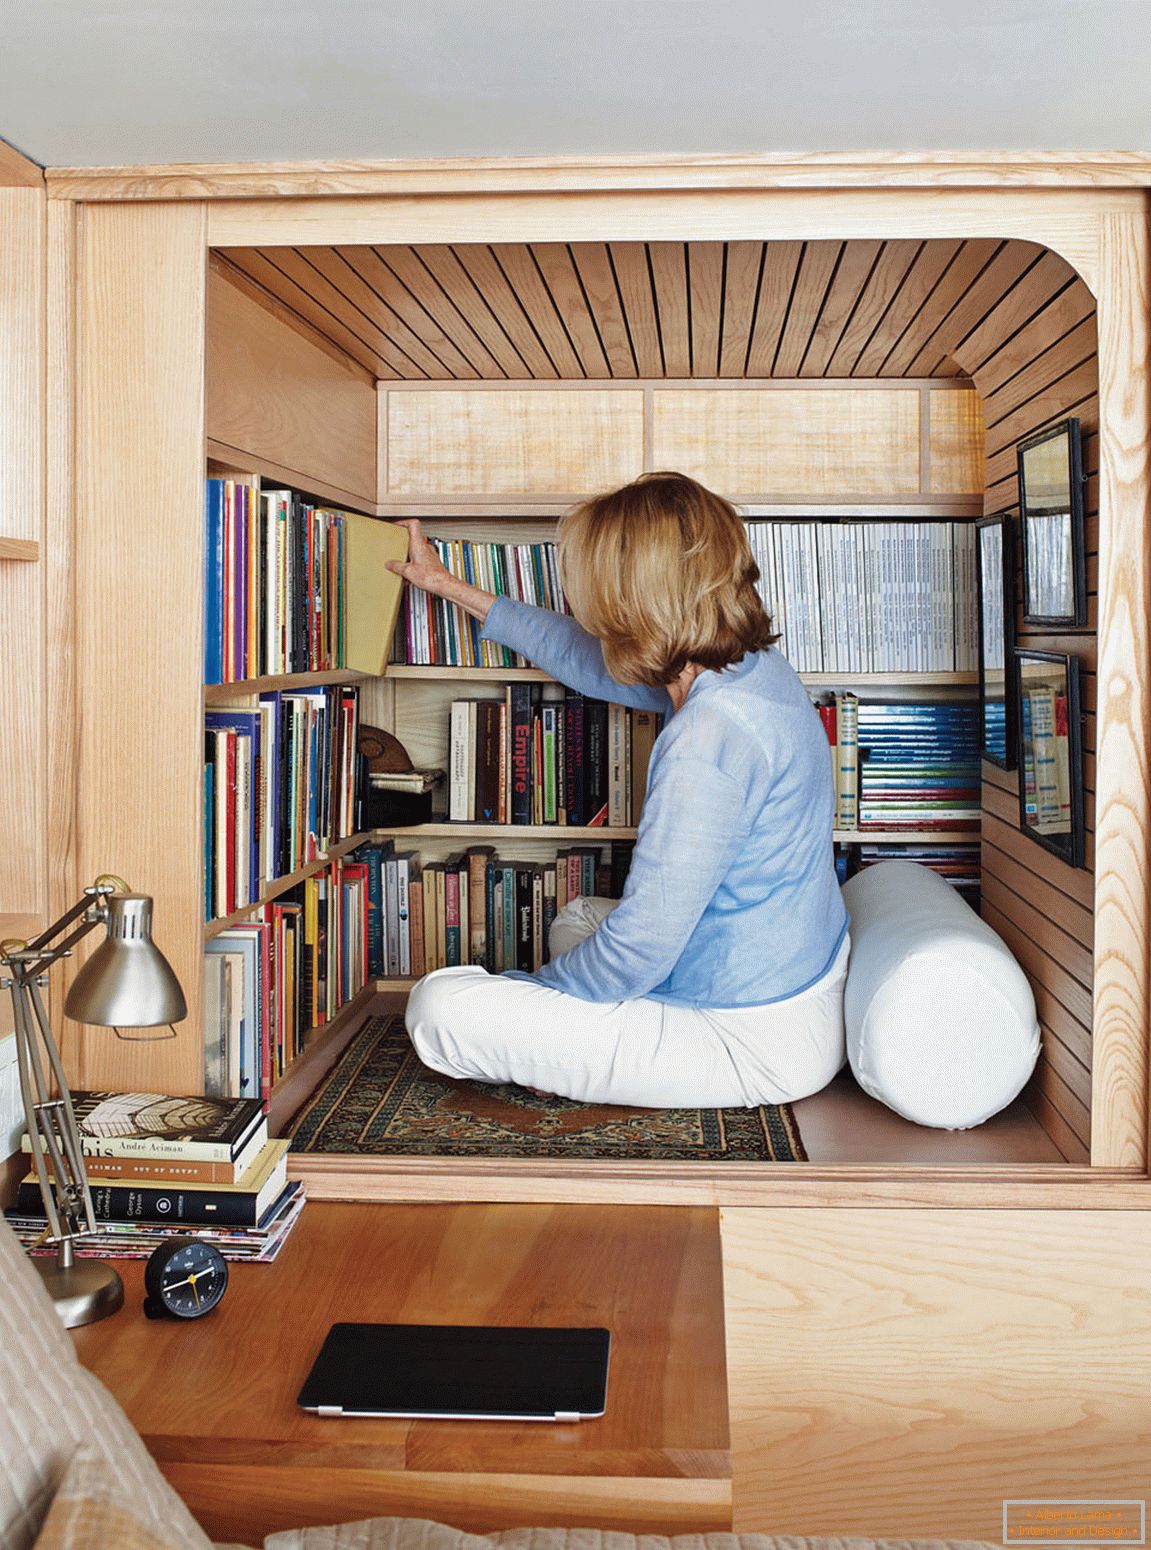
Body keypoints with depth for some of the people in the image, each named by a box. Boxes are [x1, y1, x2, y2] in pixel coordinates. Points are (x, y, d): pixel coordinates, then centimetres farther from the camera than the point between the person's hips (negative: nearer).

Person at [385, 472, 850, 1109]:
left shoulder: (707, 740, -28)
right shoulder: (756, 667, 2)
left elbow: (637, 950, -25)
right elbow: (587, 656, 19)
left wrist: (525, 986, -6)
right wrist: (451, 587, 29)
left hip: (754, 1048, -9)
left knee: (440, 1005, -16)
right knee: (579, 918, 33)